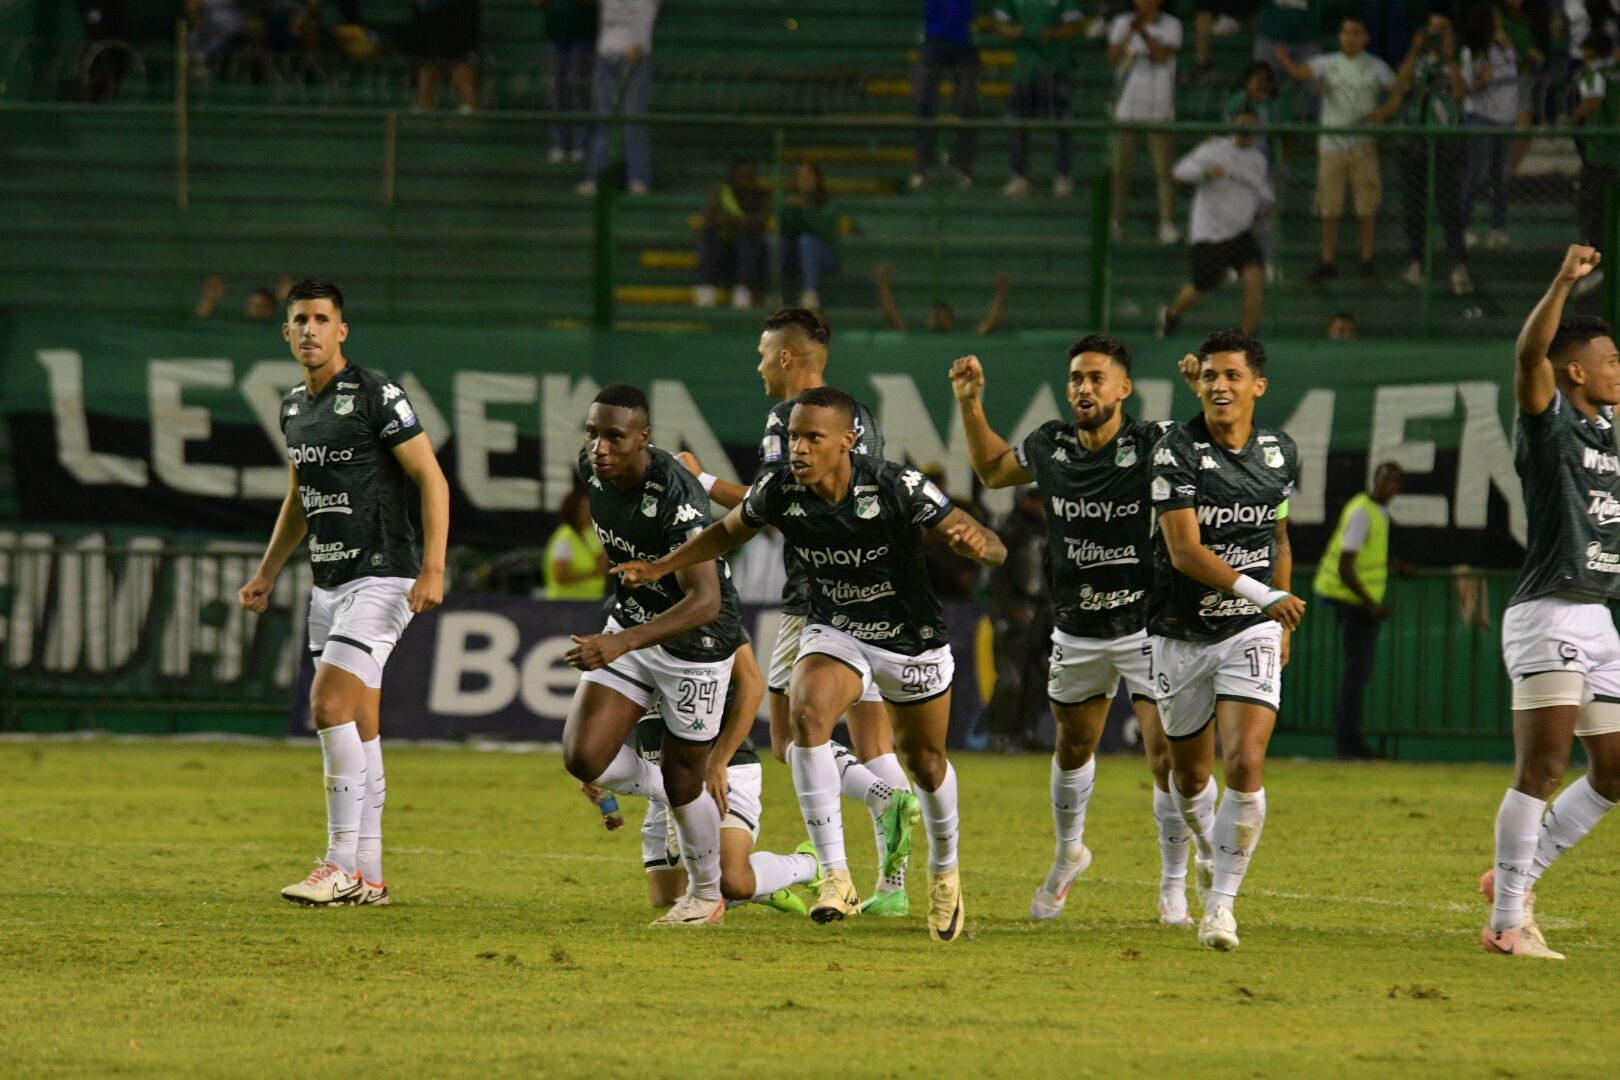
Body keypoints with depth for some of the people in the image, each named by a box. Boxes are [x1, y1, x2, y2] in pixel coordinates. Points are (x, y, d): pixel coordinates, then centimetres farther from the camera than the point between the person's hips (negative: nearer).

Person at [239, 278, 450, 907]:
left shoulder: (376, 395, -12)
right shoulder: (295, 407, 12)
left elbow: (432, 480, -12)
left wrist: (433, 569, -20)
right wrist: (268, 573, 19)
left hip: (381, 577, -8)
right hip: (329, 583, 8)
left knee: (330, 706, -18)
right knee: (358, 730, 9)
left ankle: (343, 867, -15)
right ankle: (367, 876, 11)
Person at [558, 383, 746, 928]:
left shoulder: (675, 498, -33)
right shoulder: (592, 469, -11)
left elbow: (705, 601, -41)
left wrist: (621, 643, -50)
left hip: (695, 643, -6)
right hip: (630, 624, 6)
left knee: (683, 783, 6)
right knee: (583, 758, -8)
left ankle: (706, 895, 32)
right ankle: (666, 793, 22)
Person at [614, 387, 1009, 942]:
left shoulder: (896, 485, -27)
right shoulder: (778, 491, -17)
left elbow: (995, 551, -24)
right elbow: (727, 531, 7)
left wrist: (976, 541, -47)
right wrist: (660, 567, -1)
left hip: (912, 640, -1)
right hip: (834, 631, 1)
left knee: (926, 762, 13)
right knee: (808, 713, -28)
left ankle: (944, 871, 45)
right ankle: (835, 878, -27)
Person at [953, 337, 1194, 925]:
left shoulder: (1155, 445, -15)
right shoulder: (1050, 446, -1)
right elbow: (993, 469, 18)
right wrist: (969, 403, 8)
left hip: (1149, 627, -4)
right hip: (1077, 630, 4)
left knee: (1168, 759, -10)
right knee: (1073, 747, 19)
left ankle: (1174, 888, 4)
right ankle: (1067, 855, 45)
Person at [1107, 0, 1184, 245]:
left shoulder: (1171, 25, 3)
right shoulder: (1122, 23, 7)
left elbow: (1163, 56, -11)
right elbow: (1113, 57, -6)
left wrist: (1143, 32, -20)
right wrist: (1130, 33, -19)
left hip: (1159, 107, -1)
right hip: (1127, 105, 1)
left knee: (1163, 168, -5)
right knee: (1120, 167, 1)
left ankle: (1167, 224, -5)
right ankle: (1116, 222, 7)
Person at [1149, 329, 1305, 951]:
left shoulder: (1279, 455, 2)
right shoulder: (1177, 452, -13)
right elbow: (1185, 551, -21)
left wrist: (1283, 621, 21)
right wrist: (1263, 594, -29)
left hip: (1252, 633, 1)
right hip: (1181, 635, -1)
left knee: (1246, 765, -17)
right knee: (1190, 772, 13)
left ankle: (1220, 905, -9)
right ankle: (1210, 854, 45)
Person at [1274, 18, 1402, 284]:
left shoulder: (1376, 68, 4)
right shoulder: (1327, 64, 4)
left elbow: (1399, 93, 4)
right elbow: (1300, 72, -13)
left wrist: (1383, 111, -16)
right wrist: (1283, 59, -34)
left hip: (1363, 146, -1)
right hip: (1330, 144, 1)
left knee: (1366, 209, 0)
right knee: (1329, 209, 2)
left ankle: (1367, 261, 11)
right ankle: (1327, 263, 10)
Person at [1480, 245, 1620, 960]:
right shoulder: (1549, 420, -7)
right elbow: (1529, 352, -25)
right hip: (1548, 614, -8)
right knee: (1543, 767, -12)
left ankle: (1517, 876, 23)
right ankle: (1507, 921, -10)